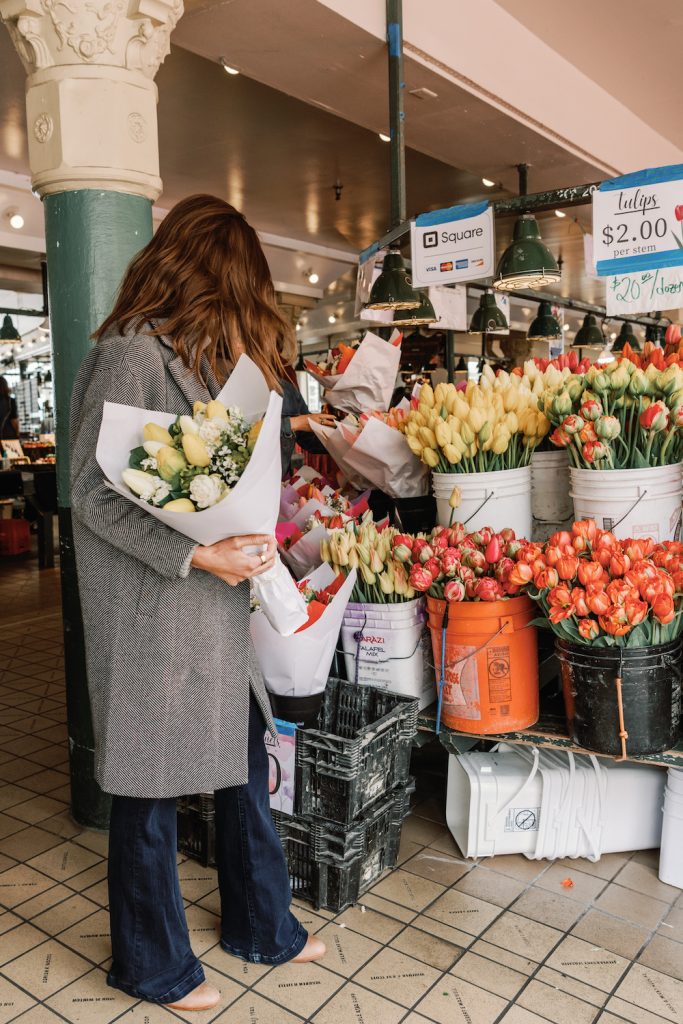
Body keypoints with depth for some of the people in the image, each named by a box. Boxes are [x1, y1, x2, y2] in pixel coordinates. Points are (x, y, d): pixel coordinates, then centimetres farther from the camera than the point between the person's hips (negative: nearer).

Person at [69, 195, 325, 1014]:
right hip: (152, 613, -9)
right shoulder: (129, 354, -14)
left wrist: (253, 542, 3)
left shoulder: (201, 358, 15)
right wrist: (196, 554, -23)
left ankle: (260, 924, 41)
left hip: (217, 607, 9)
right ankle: (152, 965, 33)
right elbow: (95, 492, -18)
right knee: (149, 788, 9)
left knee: (244, 765, 18)